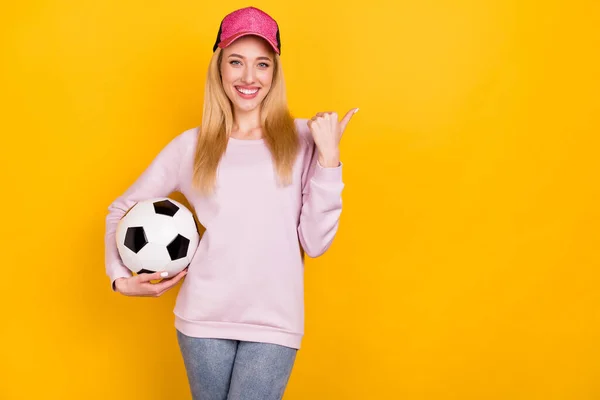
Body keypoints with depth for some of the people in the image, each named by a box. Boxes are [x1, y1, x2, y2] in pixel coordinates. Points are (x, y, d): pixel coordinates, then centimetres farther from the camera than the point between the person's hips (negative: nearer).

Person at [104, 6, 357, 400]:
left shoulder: (301, 139, 1)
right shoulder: (192, 145, 4)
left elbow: (315, 243, -4)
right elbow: (122, 209, 15)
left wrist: (329, 157, -11)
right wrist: (119, 276, 1)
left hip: (275, 323, -1)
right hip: (203, 320, 1)